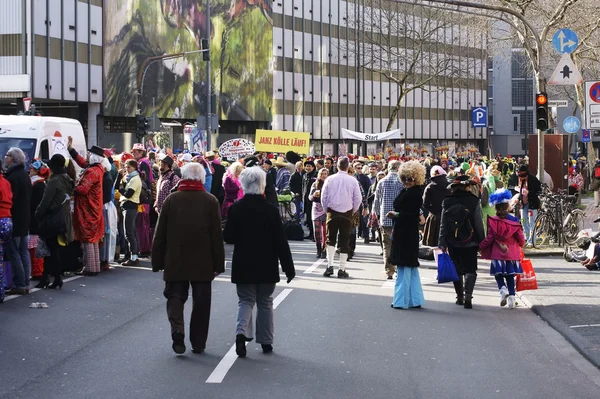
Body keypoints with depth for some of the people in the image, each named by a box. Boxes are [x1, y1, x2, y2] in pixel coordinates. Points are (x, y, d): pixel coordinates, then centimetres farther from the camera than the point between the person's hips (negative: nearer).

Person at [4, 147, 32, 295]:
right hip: (25, 220, 9)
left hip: (14, 221, -9)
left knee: (14, 253, -4)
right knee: (24, 252, 11)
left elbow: (9, 200, -21)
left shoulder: (12, 177, -17)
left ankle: (19, 285, -4)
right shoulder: (25, 176, 12)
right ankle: (26, 284, 14)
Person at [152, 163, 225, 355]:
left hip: (175, 262, 0)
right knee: (201, 302, 9)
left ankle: (177, 330, -15)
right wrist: (219, 263, 3)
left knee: (175, 296, 9)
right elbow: (217, 235, -3)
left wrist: (157, 261, 8)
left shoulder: (171, 200, -2)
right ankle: (198, 343, 12)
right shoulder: (211, 201, -4)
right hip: (203, 263, 0)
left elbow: (160, 234, 1)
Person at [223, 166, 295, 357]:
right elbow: (280, 241, -9)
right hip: (266, 266, -1)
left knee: (245, 300, 9)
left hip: (243, 265, 1)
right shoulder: (271, 210, -11)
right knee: (265, 302, 12)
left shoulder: (235, 209, -7)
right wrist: (288, 267, -3)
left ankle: (242, 332, -17)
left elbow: (228, 237, -3)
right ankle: (266, 341, 17)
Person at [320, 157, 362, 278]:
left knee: (330, 240, 12)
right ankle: (342, 269, 4)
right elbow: (358, 199, -1)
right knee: (344, 241, 5)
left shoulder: (330, 179, -3)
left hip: (332, 212, 0)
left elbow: (323, 197, 1)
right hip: (347, 214, 0)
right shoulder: (352, 181, -4)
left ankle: (330, 266, 0)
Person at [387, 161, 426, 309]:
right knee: (411, 267, 13)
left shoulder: (415, 193, -14)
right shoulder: (406, 191, 14)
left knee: (404, 267, -6)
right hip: (402, 232, 10)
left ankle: (402, 300, -2)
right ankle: (415, 299, 20)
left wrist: (396, 214, -20)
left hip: (407, 233, -10)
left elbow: (412, 214, -19)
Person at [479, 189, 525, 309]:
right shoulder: (514, 221, -6)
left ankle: (503, 288, -16)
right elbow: (520, 238, 0)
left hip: (498, 253, -2)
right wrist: (521, 244, 22)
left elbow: (489, 237, -9)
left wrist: (481, 246, 6)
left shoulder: (492, 221, -10)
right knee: (510, 275, 11)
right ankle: (511, 296, 5)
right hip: (512, 253, 2)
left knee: (498, 274, 10)